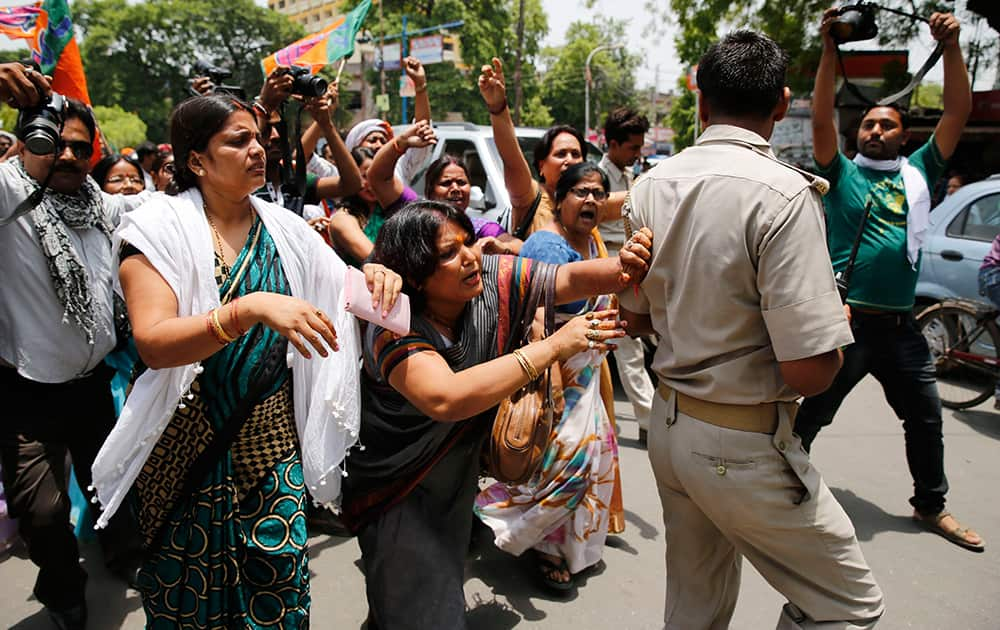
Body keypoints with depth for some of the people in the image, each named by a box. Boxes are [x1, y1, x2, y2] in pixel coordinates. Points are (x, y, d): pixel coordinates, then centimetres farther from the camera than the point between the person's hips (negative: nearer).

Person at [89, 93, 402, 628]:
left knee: (279, 582, 7)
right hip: (186, 442, -2)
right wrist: (250, 309, -37)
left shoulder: (282, 228, 4)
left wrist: (371, 275, -13)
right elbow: (152, 343, -21)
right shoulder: (159, 228, -9)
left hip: (270, 438, 3)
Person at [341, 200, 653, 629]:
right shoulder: (394, 328, -31)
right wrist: (553, 347, -46)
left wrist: (624, 268, -41)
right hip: (398, 491, -6)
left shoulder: (494, 280, -15)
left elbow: (572, 278, -17)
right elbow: (444, 398, -47)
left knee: (448, 578, 25)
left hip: (458, 473, 6)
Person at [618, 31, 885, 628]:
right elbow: (809, 372, -22)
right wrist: (837, 323, -1)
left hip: (669, 424, 7)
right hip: (745, 448, -7)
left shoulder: (651, 186, 0)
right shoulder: (784, 195, -21)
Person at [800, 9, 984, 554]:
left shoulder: (919, 173, 10)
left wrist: (951, 47, -5)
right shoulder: (842, 173, 2)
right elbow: (820, 119, -11)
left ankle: (930, 505, 37)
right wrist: (830, 51, -17)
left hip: (900, 326, 5)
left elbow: (958, 112, 4)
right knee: (809, 417, 1)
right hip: (846, 321, -4)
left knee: (925, 419, 18)